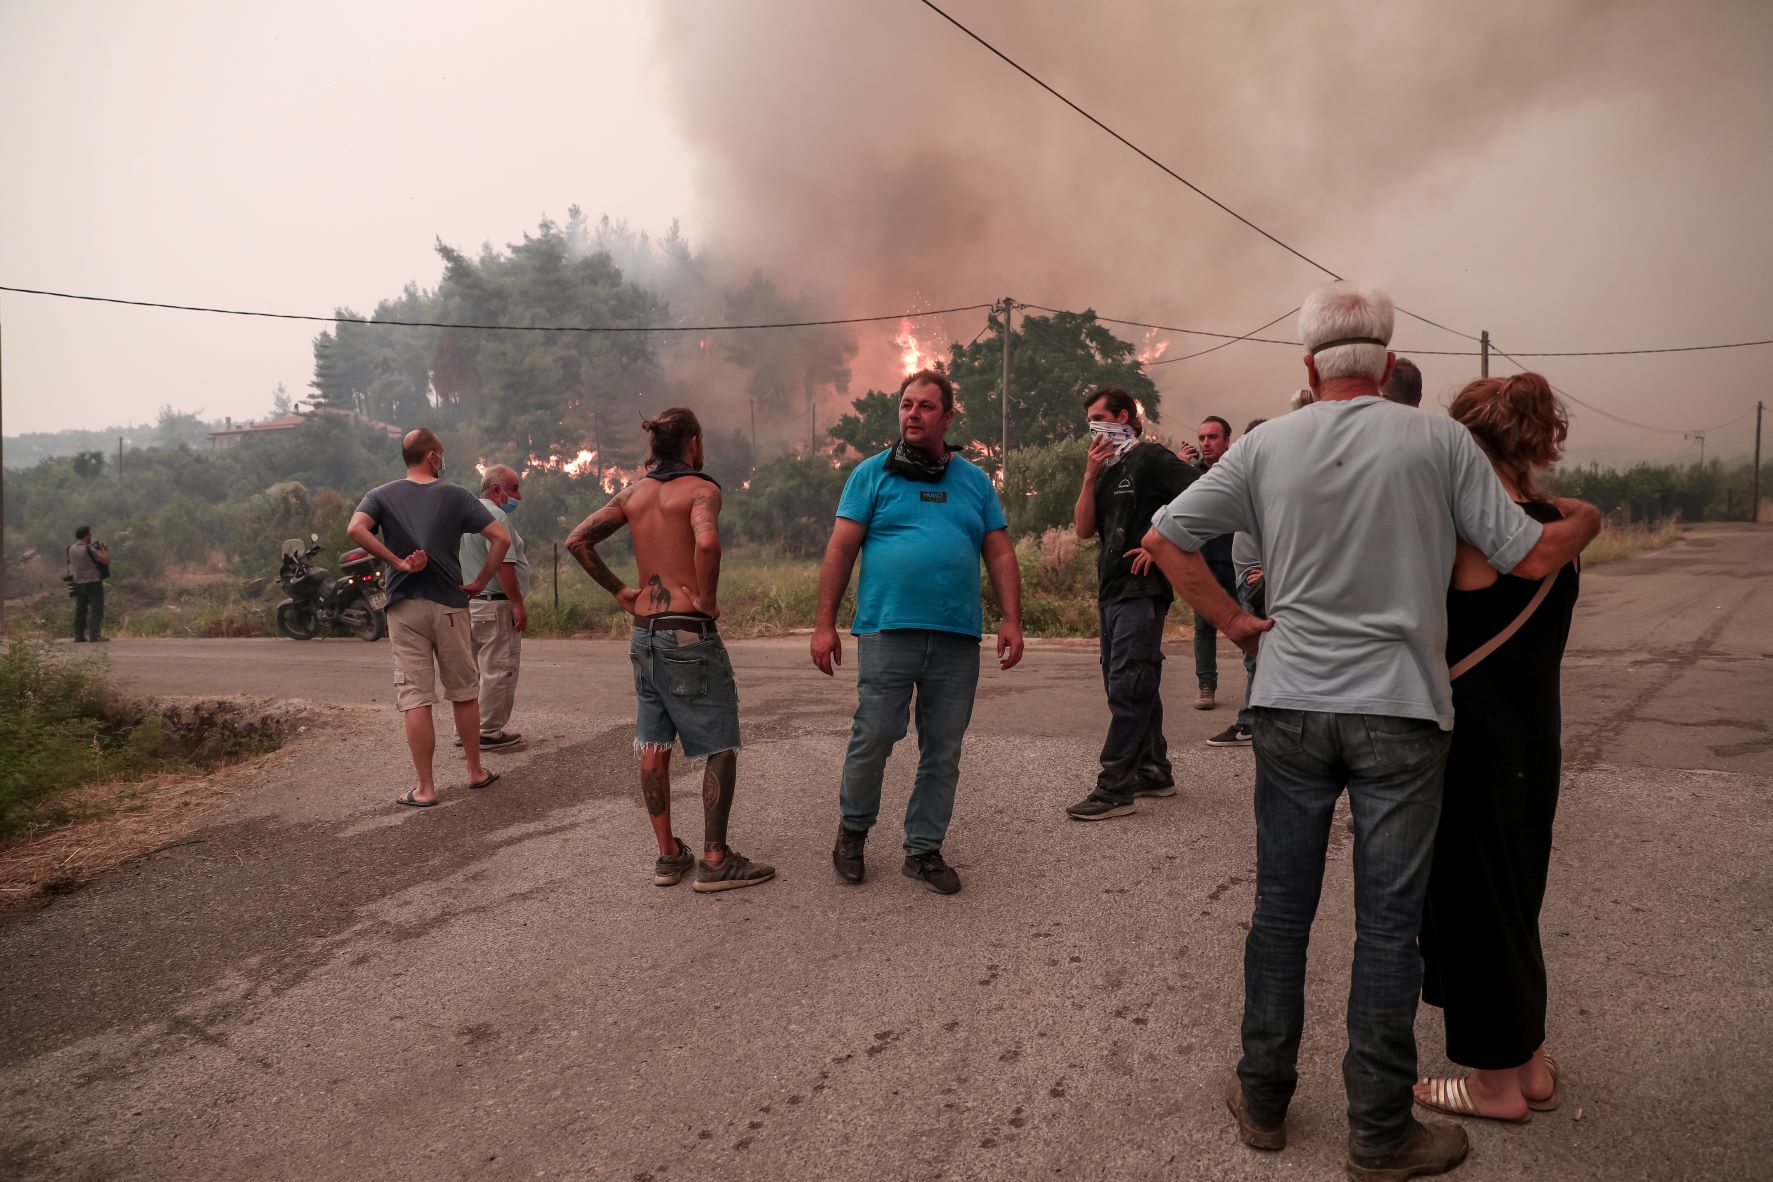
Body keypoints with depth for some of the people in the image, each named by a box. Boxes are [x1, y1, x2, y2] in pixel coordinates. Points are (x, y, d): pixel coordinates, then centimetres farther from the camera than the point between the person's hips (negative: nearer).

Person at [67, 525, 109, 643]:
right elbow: (106, 560, -18)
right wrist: (104, 550, 2)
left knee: (80, 610, 12)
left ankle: (78, 636, 12)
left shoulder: (71, 549, 4)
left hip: (78, 583, 7)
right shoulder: (89, 549, -17)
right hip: (93, 582, -7)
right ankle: (94, 635, -10)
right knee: (96, 609, -4)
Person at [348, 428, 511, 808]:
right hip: (449, 605, 0)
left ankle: (425, 789, 3)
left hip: (405, 607, 0)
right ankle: (476, 772, 24)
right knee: (464, 693, 14)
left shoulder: (382, 496, 4)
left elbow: (355, 529, -17)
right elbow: (501, 538, -7)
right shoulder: (456, 495, 2)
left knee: (415, 699, 1)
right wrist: (480, 582, -1)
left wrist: (397, 562, -11)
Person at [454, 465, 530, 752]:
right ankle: (490, 733, 0)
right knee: (500, 669, -4)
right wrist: (518, 604, -20)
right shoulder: (495, 516, -14)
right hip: (495, 604, -10)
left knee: (473, 669, 16)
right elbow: (503, 564, -21)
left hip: (468, 602, 10)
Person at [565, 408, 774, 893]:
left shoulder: (632, 493, 10)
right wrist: (708, 599, -16)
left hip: (643, 630, 7)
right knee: (721, 744, 2)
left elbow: (577, 540, 10)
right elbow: (706, 543, -29)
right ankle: (715, 860, 4)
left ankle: (668, 855, 19)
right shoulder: (701, 489, -9)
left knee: (653, 746, 12)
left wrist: (618, 590, 11)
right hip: (689, 631, -7)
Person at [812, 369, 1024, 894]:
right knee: (873, 737, -4)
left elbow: (1000, 554, 12)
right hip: (887, 631, -3)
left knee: (943, 750, 7)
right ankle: (852, 830, 21)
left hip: (958, 639, 3)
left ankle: (924, 850, 20)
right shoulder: (872, 473, 6)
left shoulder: (974, 481, 14)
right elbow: (841, 550, 2)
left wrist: (1012, 621, 1)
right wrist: (824, 624, -4)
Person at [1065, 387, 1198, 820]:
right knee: (1133, 686, 14)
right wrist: (1090, 477, -2)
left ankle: (1115, 787, -9)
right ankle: (1154, 772, 24)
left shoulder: (1151, 458, -7)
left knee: (1127, 687, -11)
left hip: (1142, 589, -9)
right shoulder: (1106, 470, 18)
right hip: (1111, 590, 9)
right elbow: (1084, 530, 9)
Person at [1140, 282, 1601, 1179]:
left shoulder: (1266, 446, 1)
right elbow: (1531, 558, -3)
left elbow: (1164, 537, 2)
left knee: (1281, 908, 13)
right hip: (1401, 710, -2)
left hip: (1290, 703, 2)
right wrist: (1584, 523, 18)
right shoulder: (1438, 441, -5)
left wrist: (1232, 622, 7)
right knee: (1388, 922, 7)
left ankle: (1263, 1102, 26)